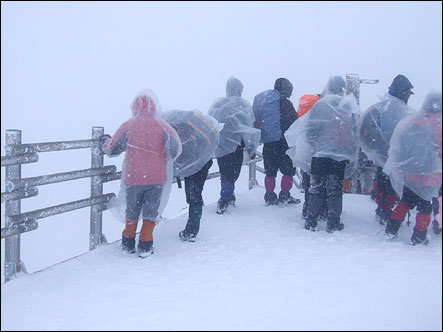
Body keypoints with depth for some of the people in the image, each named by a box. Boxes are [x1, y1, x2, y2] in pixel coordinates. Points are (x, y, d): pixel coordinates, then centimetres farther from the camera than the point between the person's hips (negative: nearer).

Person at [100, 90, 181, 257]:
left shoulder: (127, 126, -4)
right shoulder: (162, 126, -6)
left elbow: (112, 150, 2)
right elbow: (175, 149, -10)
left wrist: (105, 140, 23)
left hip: (132, 177, 1)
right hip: (157, 178, -1)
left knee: (132, 211, 20)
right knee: (151, 212, 13)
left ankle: (128, 243, 29)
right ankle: (145, 246, 14)